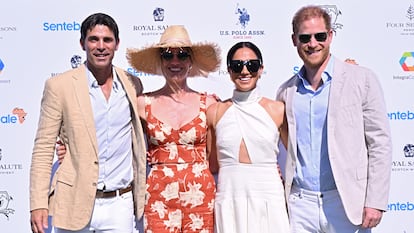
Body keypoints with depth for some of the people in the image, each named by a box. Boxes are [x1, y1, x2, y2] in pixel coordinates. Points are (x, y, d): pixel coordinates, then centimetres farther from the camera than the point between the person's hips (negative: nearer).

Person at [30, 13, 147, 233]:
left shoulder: (132, 85, 6)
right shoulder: (59, 85, -3)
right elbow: (43, 148, -3)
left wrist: (140, 194, 11)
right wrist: (38, 204, -9)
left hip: (120, 205, 2)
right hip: (75, 205, -2)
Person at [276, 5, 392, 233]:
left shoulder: (362, 79, -1)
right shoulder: (286, 92, 8)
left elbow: (379, 143, -2)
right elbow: (283, 151, 12)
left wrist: (375, 202, -8)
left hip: (346, 203, -2)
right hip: (299, 204, 3)